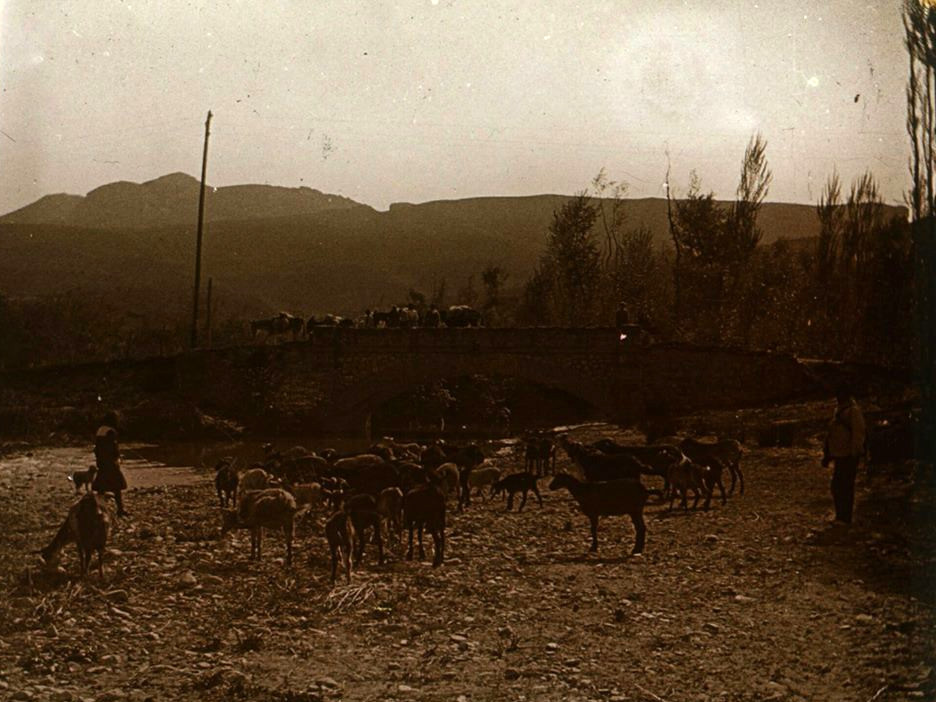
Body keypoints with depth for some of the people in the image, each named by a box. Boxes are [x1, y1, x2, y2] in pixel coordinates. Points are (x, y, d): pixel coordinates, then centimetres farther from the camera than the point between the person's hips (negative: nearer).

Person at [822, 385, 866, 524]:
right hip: (839, 455, 9)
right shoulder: (838, 410, 16)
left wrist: (854, 453, -19)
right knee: (837, 486, 14)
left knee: (845, 487, -5)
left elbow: (858, 434, -17)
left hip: (848, 456, -9)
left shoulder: (854, 411, -12)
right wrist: (827, 454, 22)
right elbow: (831, 433, 22)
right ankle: (840, 516, 24)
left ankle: (845, 518, 2)